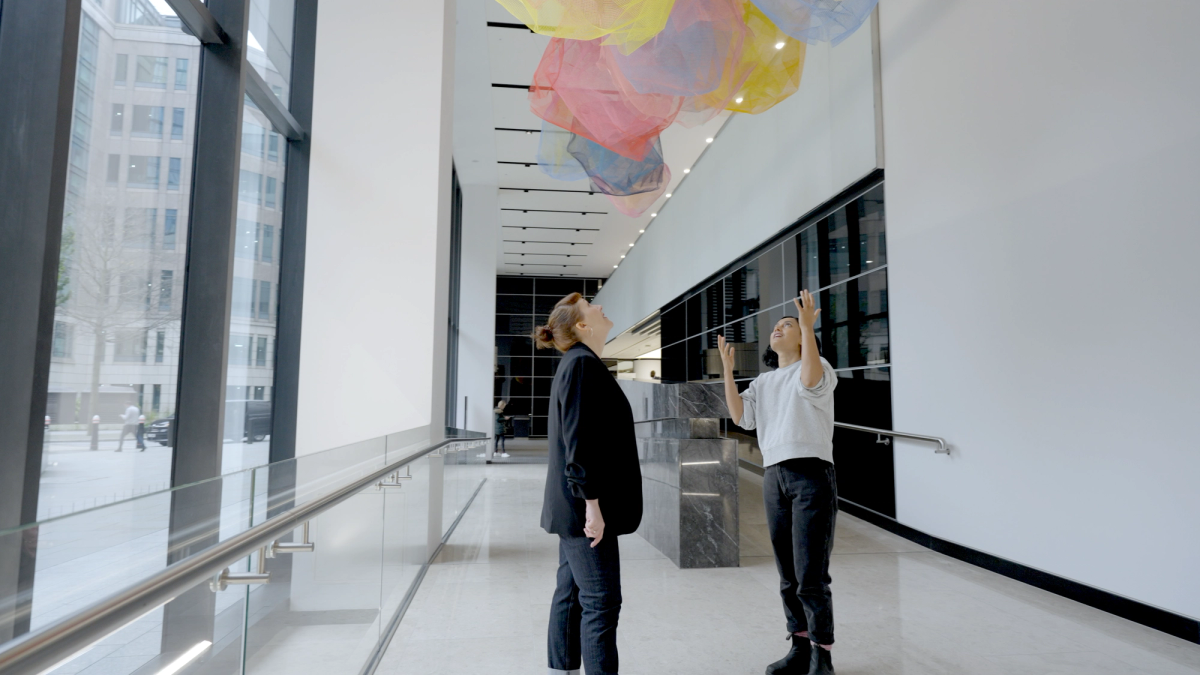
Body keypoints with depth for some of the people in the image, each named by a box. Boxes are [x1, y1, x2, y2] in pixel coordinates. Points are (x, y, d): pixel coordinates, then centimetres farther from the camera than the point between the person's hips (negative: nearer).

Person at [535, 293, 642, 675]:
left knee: (571, 595, 16)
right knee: (601, 602, -2)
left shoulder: (578, 365, 16)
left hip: (572, 506, 10)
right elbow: (578, 442, -22)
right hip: (584, 505, -10)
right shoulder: (583, 365, -14)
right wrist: (592, 504, -22)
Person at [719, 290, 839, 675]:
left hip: (812, 475, -6)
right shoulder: (763, 382, 18)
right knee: (788, 576, 12)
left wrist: (808, 326, -27)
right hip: (774, 478, 6)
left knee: (811, 576, -6)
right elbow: (740, 416, 3)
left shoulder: (817, 368, 1)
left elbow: (810, 382, -24)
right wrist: (727, 368, 1)